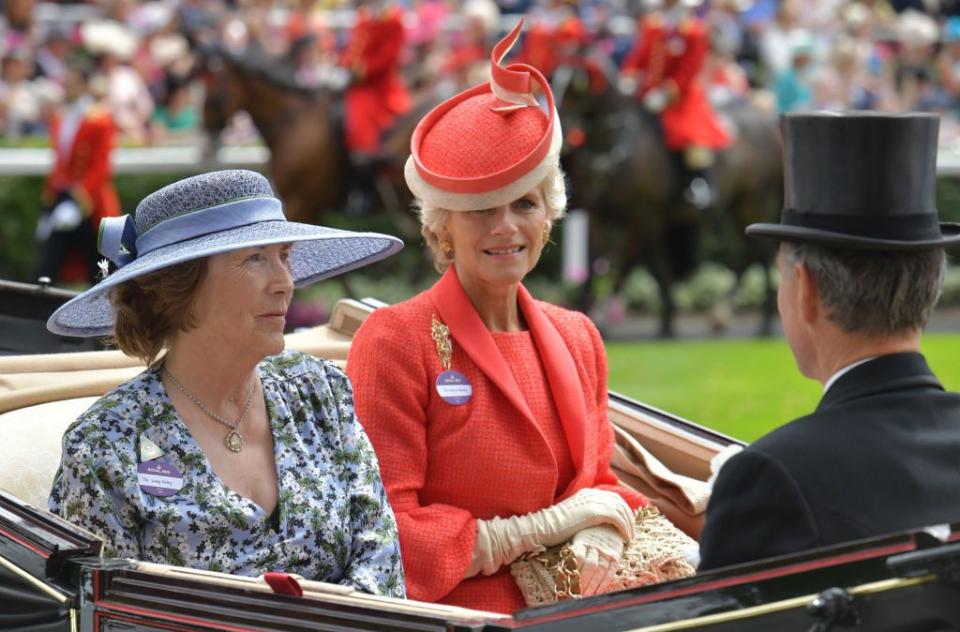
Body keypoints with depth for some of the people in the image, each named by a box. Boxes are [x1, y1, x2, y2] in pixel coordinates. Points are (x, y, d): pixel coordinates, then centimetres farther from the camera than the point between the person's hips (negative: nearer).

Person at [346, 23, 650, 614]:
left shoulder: (577, 339, 14)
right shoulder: (396, 342, -5)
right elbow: (384, 536, -9)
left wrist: (601, 535, -3)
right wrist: (545, 530, -9)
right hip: (445, 620, -6)